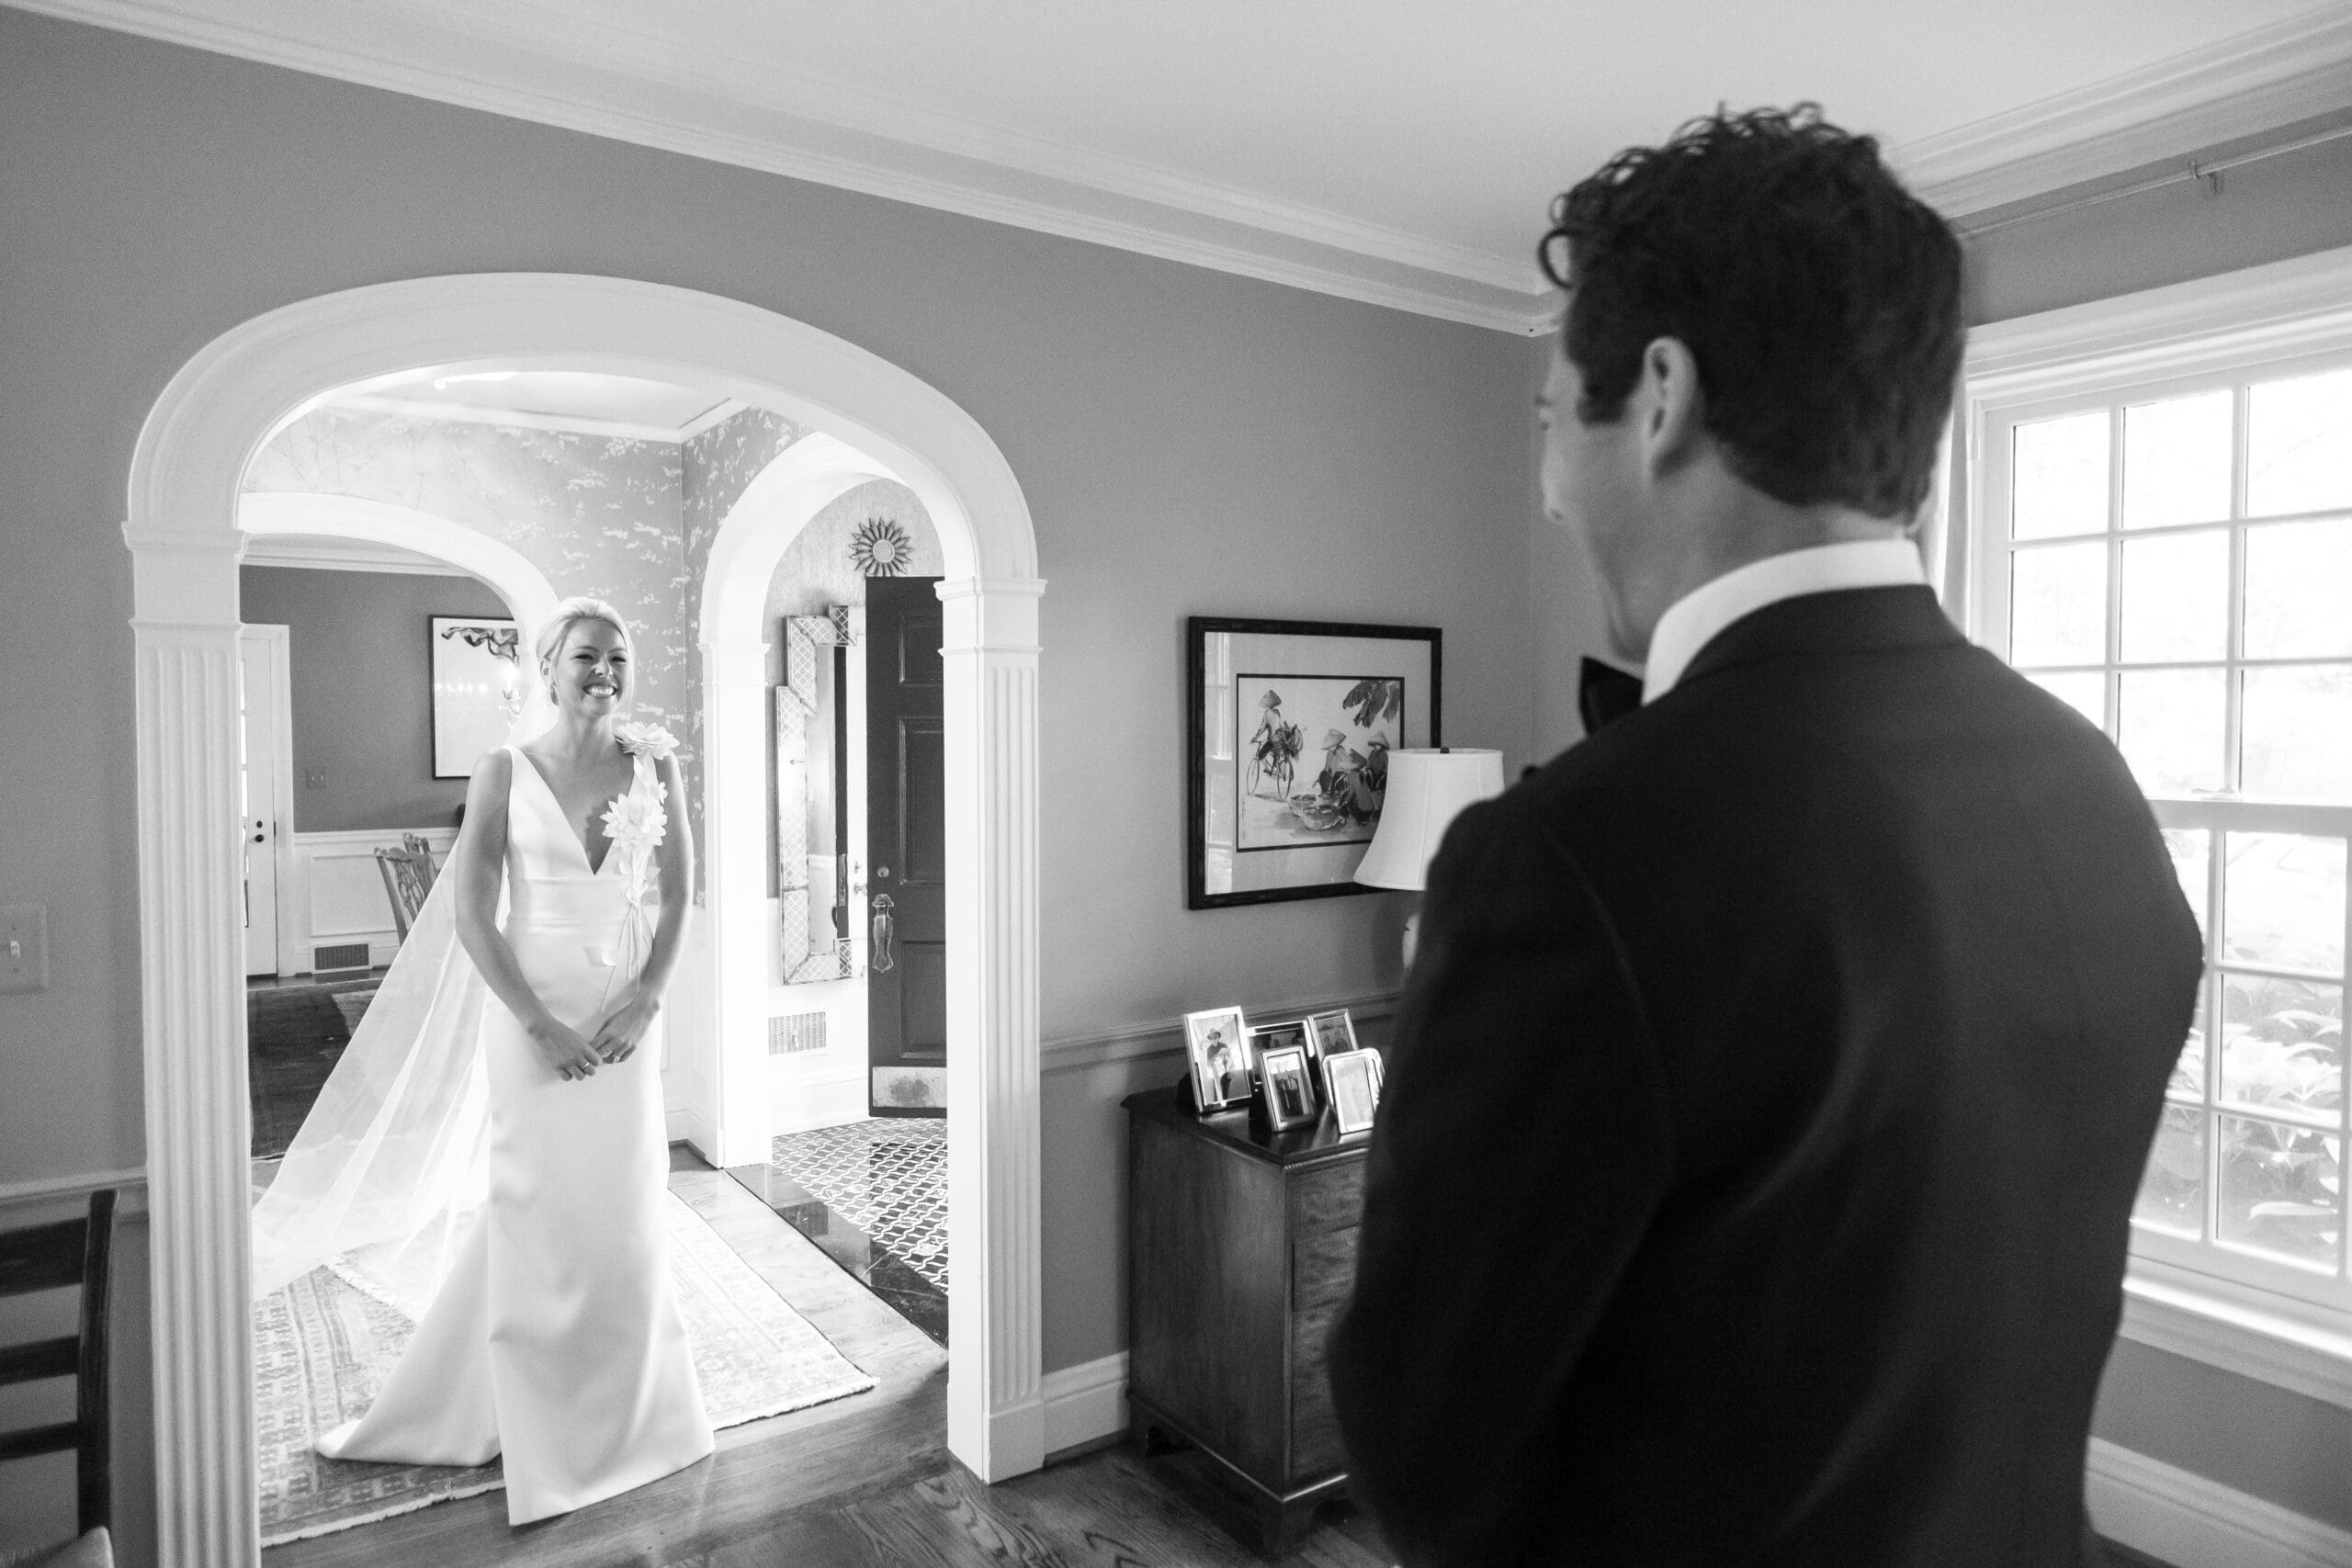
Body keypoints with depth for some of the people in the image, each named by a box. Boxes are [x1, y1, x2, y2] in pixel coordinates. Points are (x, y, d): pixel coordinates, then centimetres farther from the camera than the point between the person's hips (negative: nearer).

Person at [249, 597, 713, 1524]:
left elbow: (676, 895, 3)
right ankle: (539, 1433, 26)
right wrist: (542, 1024, -13)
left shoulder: (653, 765, 0)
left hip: (626, 1013, 2)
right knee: (536, 1214, 7)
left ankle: (623, 1407, 32)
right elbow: (473, 917, -7)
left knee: (625, 1211, 11)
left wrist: (645, 1001, -8)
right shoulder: (504, 772, -6)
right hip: (531, 1012, -2)